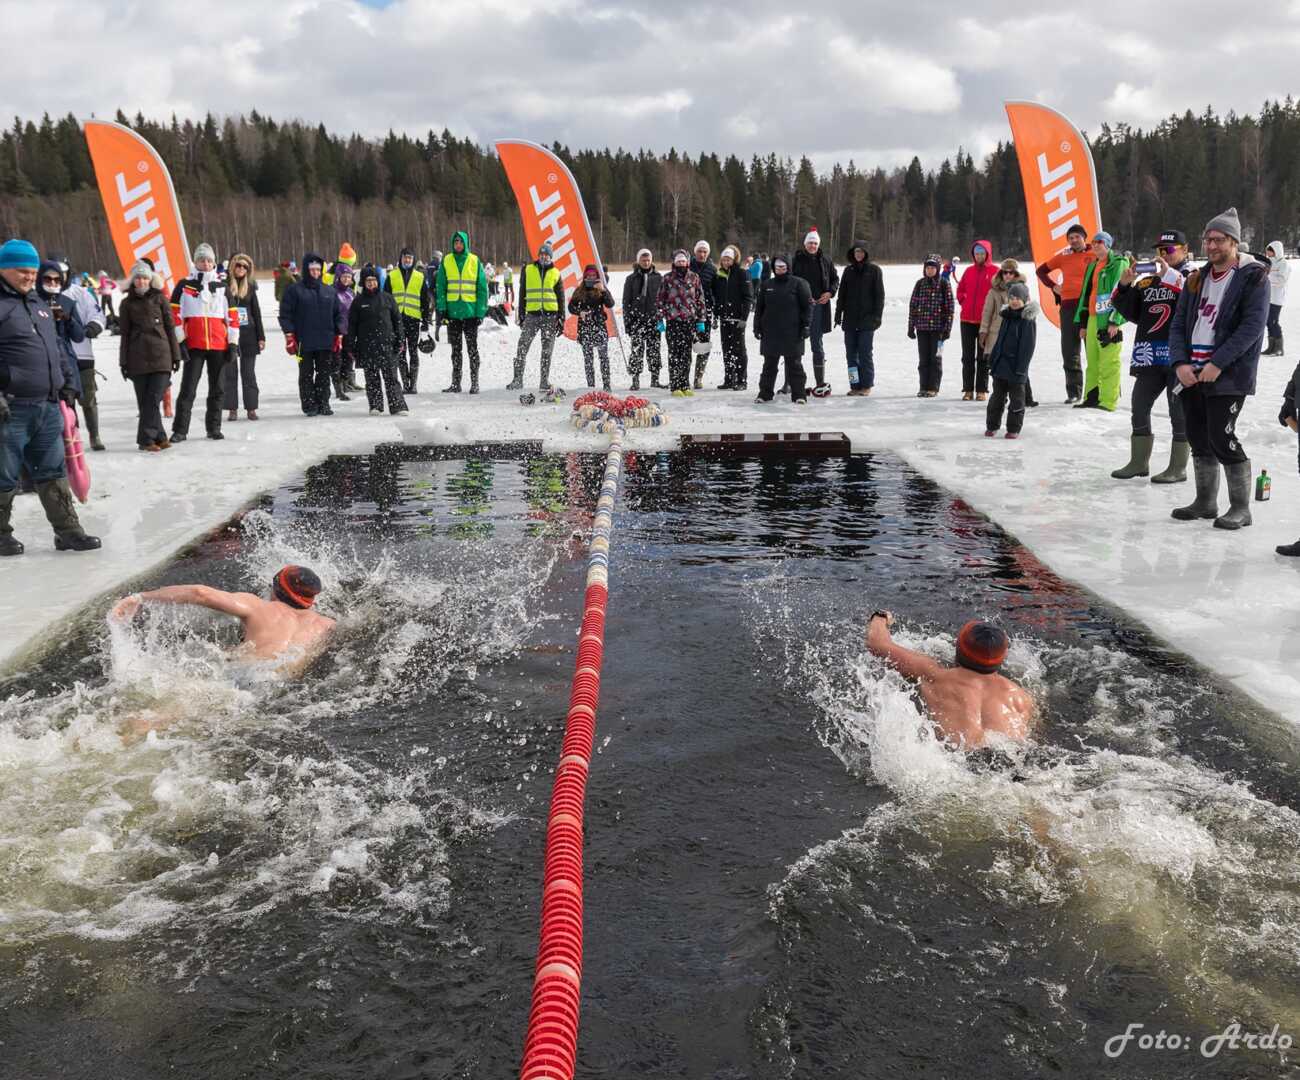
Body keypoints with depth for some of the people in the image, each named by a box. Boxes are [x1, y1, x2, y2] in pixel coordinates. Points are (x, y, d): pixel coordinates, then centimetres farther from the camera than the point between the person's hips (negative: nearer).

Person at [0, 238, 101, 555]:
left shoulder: (37, 303, 19)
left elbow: (57, 347, 27)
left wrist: (68, 383, 19)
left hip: (48, 406, 8)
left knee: (53, 472, 11)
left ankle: (67, 531, 15)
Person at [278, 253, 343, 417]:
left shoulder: (329, 292, 11)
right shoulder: (295, 290, 0)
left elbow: (339, 314, 15)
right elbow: (285, 314, -2)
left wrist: (339, 335, 8)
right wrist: (289, 335, -9)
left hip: (326, 342, 3)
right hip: (304, 342, -3)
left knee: (324, 374, 7)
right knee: (306, 375, 3)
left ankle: (323, 404, 15)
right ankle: (309, 405, 9)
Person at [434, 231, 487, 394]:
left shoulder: (475, 261, 1)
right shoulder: (446, 262, 5)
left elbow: (482, 287, 1)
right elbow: (441, 287, 5)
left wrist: (480, 311, -6)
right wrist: (441, 309, -5)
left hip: (470, 312, -2)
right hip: (452, 312, 2)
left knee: (472, 349, 1)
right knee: (455, 350, 9)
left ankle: (474, 382, 5)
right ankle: (456, 383, 14)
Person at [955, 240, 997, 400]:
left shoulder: (995, 271, -3)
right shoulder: (969, 270, 9)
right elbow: (960, 289, 20)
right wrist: (963, 301, 6)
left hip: (985, 320, -4)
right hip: (967, 319, 4)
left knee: (983, 357, 3)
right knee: (968, 356, 5)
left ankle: (982, 390, 7)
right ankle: (968, 390, 9)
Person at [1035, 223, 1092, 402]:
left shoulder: (1094, 255, 2)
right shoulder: (1063, 256, 12)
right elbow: (1041, 270, 22)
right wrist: (1053, 286, 10)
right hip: (1068, 307, 4)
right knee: (1069, 351, 4)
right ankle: (1074, 392, 10)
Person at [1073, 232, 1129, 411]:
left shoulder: (1118, 263, -3)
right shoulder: (1092, 266, 21)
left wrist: (1115, 321, -18)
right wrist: (1082, 323, 20)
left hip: (1108, 320, -8)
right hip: (1092, 318, 8)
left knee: (1108, 362, -9)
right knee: (1092, 361, 9)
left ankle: (1108, 401, -9)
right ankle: (1092, 398, 15)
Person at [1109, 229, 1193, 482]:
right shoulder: (1147, 280, 14)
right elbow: (1132, 313, 11)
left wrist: (1170, 276, -25)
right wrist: (1124, 286, -2)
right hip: (1149, 355, 6)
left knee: (1179, 412, 0)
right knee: (1139, 407, 9)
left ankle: (1178, 468, 8)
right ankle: (1139, 462, 21)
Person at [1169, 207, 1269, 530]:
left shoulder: (1253, 278, -4)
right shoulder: (1196, 280, 15)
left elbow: (1252, 327, -14)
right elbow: (1178, 325, 11)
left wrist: (1218, 364, -20)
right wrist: (1180, 363, -6)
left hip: (1229, 375, -6)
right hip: (1191, 375, 6)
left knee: (1221, 438, -10)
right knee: (1199, 439, 11)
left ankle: (1240, 508, 2)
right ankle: (1205, 502, 24)